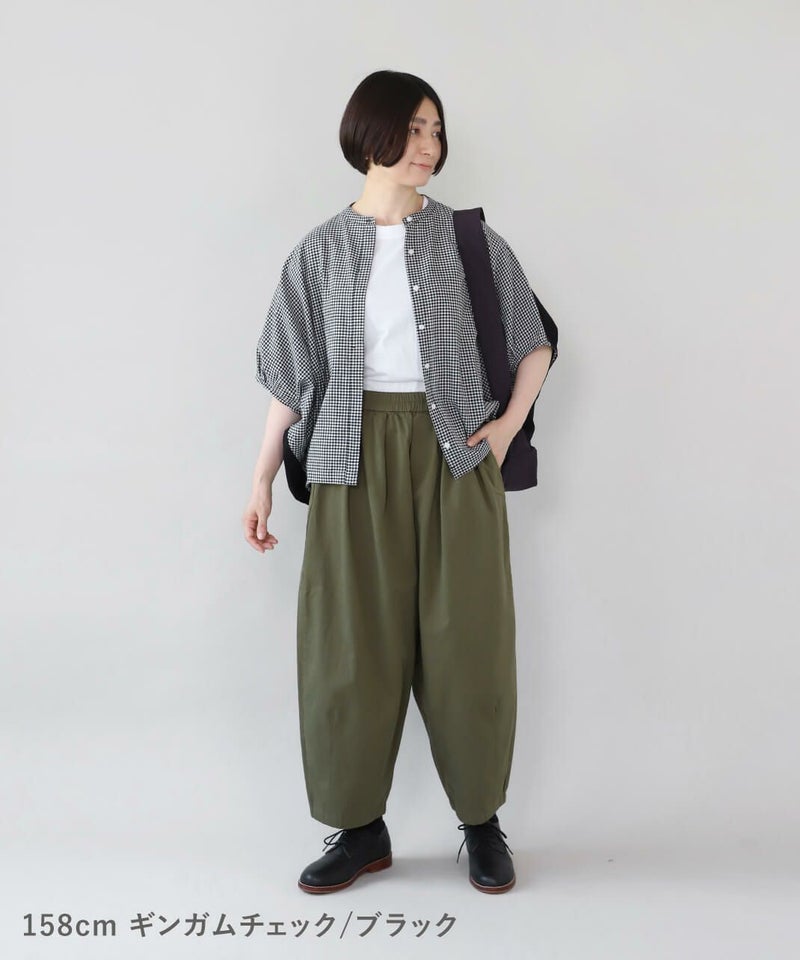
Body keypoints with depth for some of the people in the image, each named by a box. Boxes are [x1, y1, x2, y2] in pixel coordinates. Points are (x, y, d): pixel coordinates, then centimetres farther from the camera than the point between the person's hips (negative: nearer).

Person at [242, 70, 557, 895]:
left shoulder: (469, 239, 4)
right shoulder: (322, 251, 6)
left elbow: (535, 341, 12)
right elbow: (291, 374, 7)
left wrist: (510, 424, -2)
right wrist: (262, 480, 5)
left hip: (453, 455, 0)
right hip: (356, 458, 1)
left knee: (463, 638, 3)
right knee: (350, 642, 2)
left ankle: (481, 821, 20)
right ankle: (360, 829, 18)